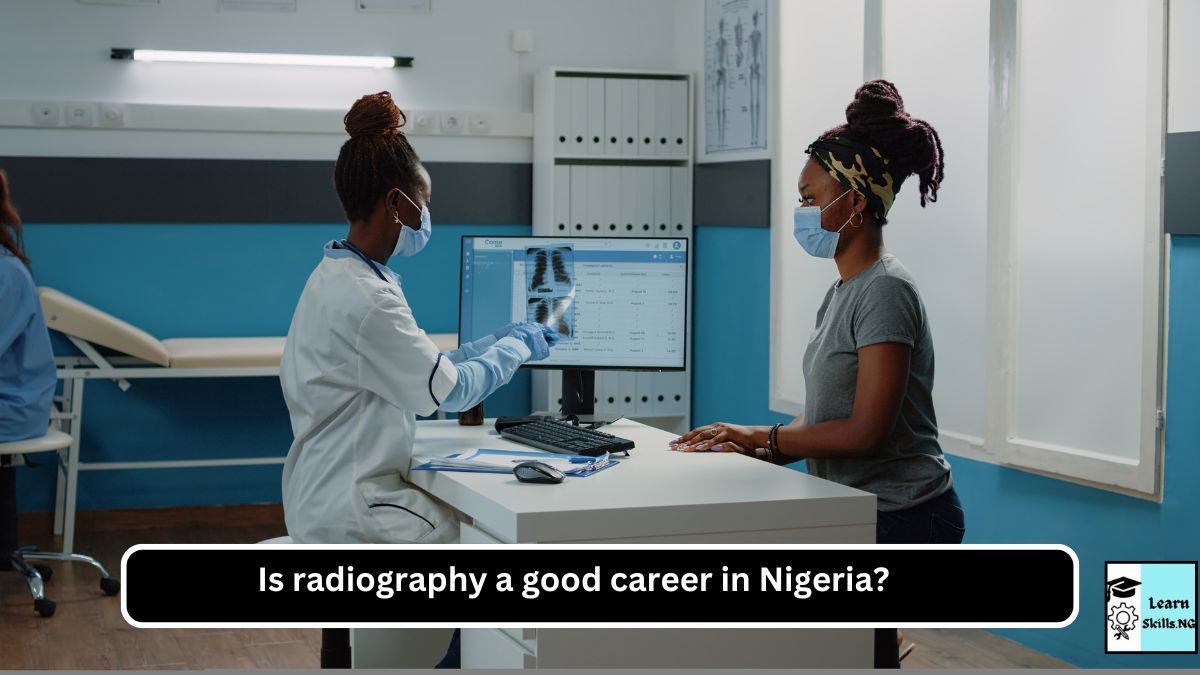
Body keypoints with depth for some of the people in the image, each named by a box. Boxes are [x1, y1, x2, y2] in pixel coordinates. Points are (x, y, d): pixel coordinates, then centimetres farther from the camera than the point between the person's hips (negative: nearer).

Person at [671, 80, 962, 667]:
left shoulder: (885, 292, -16)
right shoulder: (842, 292, 13)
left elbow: (865, 431, -21)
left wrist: (761, 437, -13)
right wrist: (760, 450, 0)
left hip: (900, 519, -9)